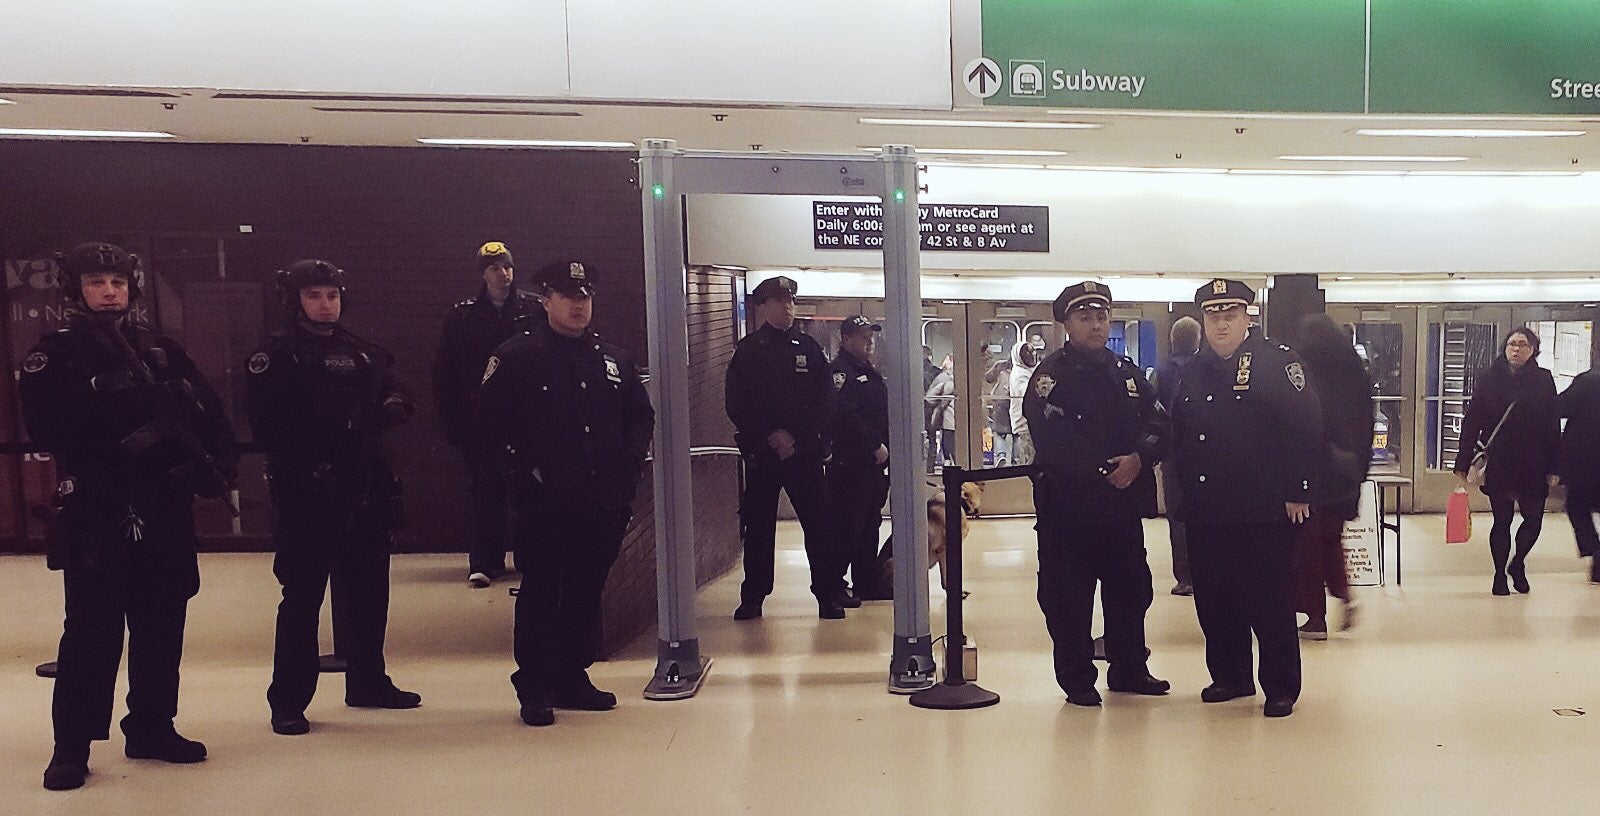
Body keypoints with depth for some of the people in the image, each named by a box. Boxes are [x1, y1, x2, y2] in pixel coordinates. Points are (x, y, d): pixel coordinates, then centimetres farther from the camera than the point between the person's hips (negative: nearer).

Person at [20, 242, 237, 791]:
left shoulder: (161, 349, 12)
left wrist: (217, 468, -4)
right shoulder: (55, 352, 1)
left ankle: (152, 729, 23)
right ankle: (71, 746, 11)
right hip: (96, 513, -4)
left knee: (161, 624, 10)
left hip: (166, 511, 4)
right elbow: (44, 425, -12)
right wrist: (108, 402, -21)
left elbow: (211, 412, 9)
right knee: (92, 629, -2)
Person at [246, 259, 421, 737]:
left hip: (367, 491, 6)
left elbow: (399, 399, 11)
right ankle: (288, 701, 12)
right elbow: (265, 423, -11)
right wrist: (309, 464, -18)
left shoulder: (364, 354, 15)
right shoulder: (276, 356, -2)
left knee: (368, 591, 14)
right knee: (302, 597, 0)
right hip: (307, 495, -5)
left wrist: (386, 410, -11)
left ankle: (367, 682, 29)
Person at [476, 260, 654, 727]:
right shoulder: (516, 356, -1)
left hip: (604, 503, 5)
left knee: (586, 592, 13)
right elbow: (491, 421, -4)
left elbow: (642, 416, 18)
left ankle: (572, 679, 26)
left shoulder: (615, 359, 13)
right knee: (540, 593, 3)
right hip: (545, 504, -4)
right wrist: (524, 470, -11)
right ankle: (535, 690, 14)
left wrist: (629, 465, 4)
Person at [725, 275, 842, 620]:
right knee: (757, 526, 6)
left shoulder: (809, 347, 8)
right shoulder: (747, 350, 4)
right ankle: (752, 598, 17)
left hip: (805, 451, 1)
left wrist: (795, 437, -9)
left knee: (819, 526, 0)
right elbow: (737, 405, -1)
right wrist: (769, 436, -11)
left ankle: (828, 595, 9)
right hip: (759, 452, 0)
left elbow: (826, 402, 2)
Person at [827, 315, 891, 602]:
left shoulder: (869, 371, 20)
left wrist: (885, 448, 9)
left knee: (870, 525, 14)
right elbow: (847, 415, -22)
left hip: (874, 462, 10)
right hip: (850, 463, -9)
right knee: (847, 526, -6)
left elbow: (882, 413, 23)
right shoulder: (841, 371, -10)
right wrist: (876, 446, -18)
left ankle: (869, 584, 22)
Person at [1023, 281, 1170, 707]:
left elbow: (1158, 423, 6)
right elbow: (1054, 437, -17)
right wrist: (1104, 471, -19)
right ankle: (1077, 680, 15)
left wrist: (1138, 458, -14)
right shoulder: (1051, 374, -5)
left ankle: (1129, 670, 30)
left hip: (1125, 501, 6)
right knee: (1069, 595, 1)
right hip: (1068, 503, -6)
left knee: (1130, 589, 14)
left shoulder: (1127, 372, 15)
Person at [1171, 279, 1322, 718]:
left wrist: (1297, 492, -12)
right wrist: (1185, 493, 14)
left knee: (1270, 602, 2)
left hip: (1265, 512, -6)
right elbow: (1178, 438, 19)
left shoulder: (1278, 361, -5)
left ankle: (1281, 689, 15)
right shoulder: (1193, 372, 13)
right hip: (1205, 514, 6)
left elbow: (1307, 427, -9)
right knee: (1214, 601, 12)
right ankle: (1230, 677, 27)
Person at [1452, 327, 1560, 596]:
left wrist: (1552, 468, -2)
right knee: (1502, 520, 6)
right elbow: (1471, 421, -2)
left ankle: (1517, 564, 26)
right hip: (1497, 464, -1)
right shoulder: (1488, 378, 0)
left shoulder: (1544, 380, 3)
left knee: (1534, 519, 1)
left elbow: (1553, 426, 3)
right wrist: (1463, 464, -5)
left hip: (1533, 465, 1)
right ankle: (1500, 574, 19)